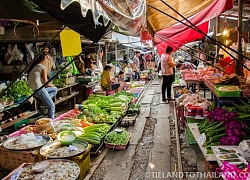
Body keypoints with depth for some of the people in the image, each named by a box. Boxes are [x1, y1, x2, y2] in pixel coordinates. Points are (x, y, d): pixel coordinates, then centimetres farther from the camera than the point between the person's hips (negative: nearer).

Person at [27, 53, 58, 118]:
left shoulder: (33, 67, 20)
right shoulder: (43, 67, -3)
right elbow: (45, 82, -6)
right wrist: (51, 85, 14)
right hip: (38, 89, -8)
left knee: (55, 89, 20)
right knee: (51, 106, -2)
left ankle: (44, 100, -1)